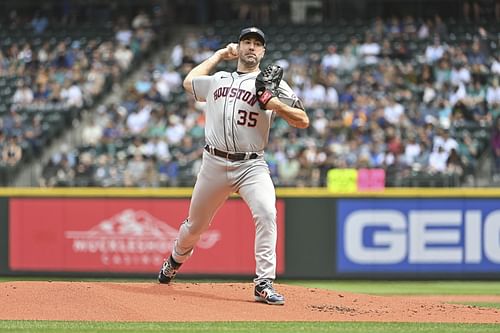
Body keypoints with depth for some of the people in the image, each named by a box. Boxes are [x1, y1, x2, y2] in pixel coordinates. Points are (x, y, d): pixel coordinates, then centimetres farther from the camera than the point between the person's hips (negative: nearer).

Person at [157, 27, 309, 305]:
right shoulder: (217, 81, 15)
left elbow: (303, 121, -2)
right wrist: (219, 55, 31)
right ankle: (176, 259, 46)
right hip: (214, 164, 3)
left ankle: (264, 284, -26)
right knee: (195, 224, 14)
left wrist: (273, 104, -17)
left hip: (252, 165, -3)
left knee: (266, 212, -27)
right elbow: (189, 82, 36)